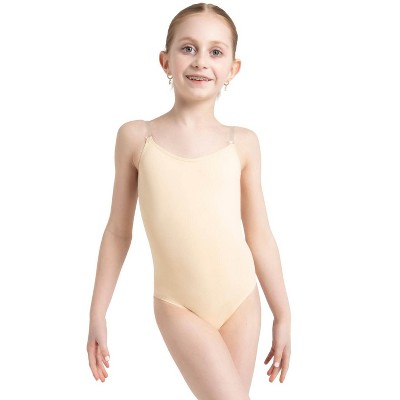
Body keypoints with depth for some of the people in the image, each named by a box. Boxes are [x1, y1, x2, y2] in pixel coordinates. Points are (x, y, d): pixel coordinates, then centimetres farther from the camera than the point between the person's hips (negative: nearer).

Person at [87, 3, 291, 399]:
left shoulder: (243, 143, 0)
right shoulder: (136, 137, -2)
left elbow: (259, 236, 5)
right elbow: (118, 231, 4)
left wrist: (282, 315, 8)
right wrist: (97, 314, 6)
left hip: (241, 304, 2)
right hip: (179, 307, -2)